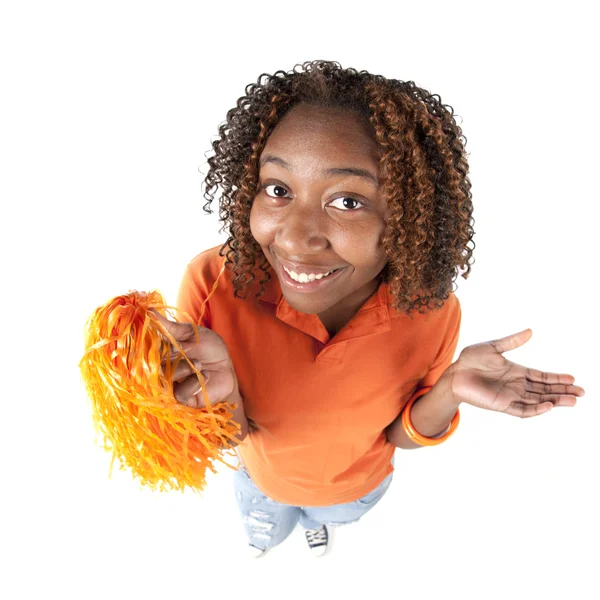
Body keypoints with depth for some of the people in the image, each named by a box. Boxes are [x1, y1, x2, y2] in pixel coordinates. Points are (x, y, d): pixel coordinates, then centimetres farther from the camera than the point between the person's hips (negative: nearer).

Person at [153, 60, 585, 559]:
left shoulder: (432, 313, -33)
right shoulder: (214, 283, -37)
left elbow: (400, 434, -15)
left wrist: (449, 390, -35)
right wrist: (221, 389, -48)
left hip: (359, 486, 1)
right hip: (262, 479, 0)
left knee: (333, 517, 38)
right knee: (266, 528, 37)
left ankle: (318, 522, 76)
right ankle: (269, 530, 74)